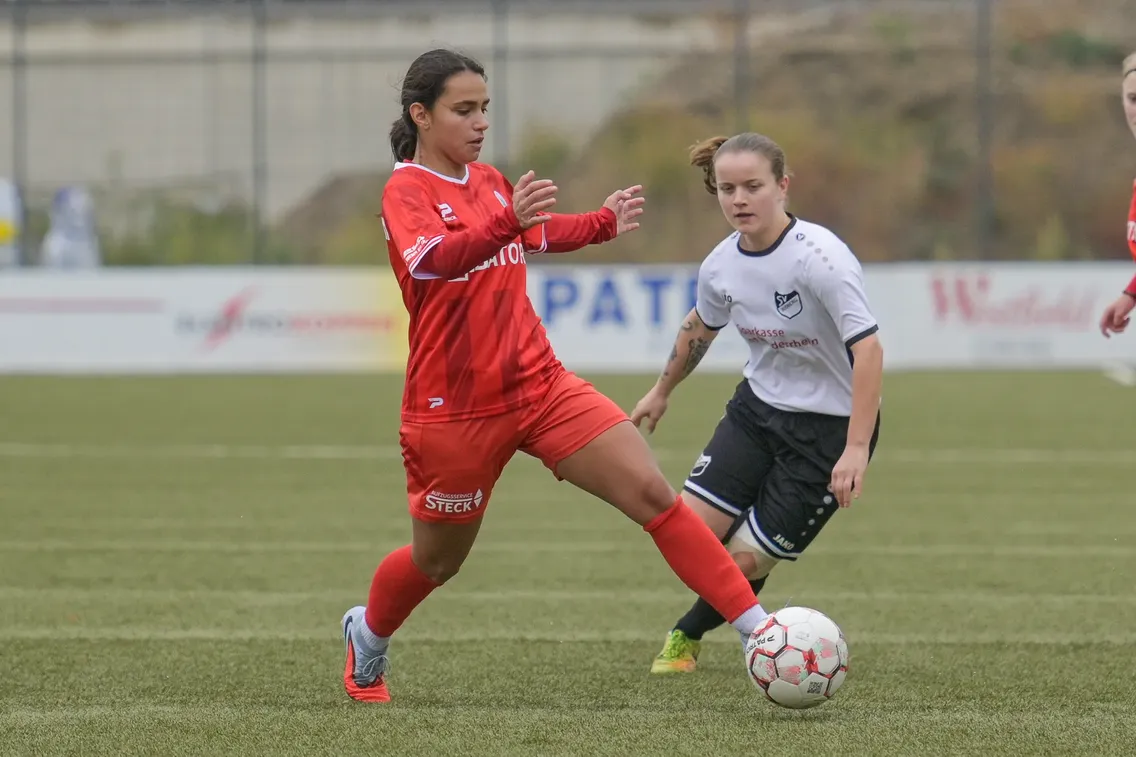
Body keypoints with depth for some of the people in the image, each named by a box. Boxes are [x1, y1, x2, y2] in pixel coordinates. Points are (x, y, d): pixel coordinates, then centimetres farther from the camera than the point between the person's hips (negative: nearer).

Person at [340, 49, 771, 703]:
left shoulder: (490, 182, 9)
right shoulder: (406, 192, -13)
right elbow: (434, 260, -36)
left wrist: (603, 223, 22)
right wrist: (507, 220, -52)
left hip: (540, 386, 5)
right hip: (456, 410, -5)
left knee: (653, 493, -11)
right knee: (438, 562, 12)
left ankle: (758, 628, -14)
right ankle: (368, 635, 45)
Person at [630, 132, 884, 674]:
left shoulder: (820, 257, -26)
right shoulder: (721, 265, -5)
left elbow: (867, 349, -30)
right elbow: (699, 329, 17)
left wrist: (856, 450, -35)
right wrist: (661, 393, 31)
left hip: (829, 426, -6)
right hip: (758, 406, 6)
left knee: (745, 559, -5)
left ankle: (689, 635, 26)